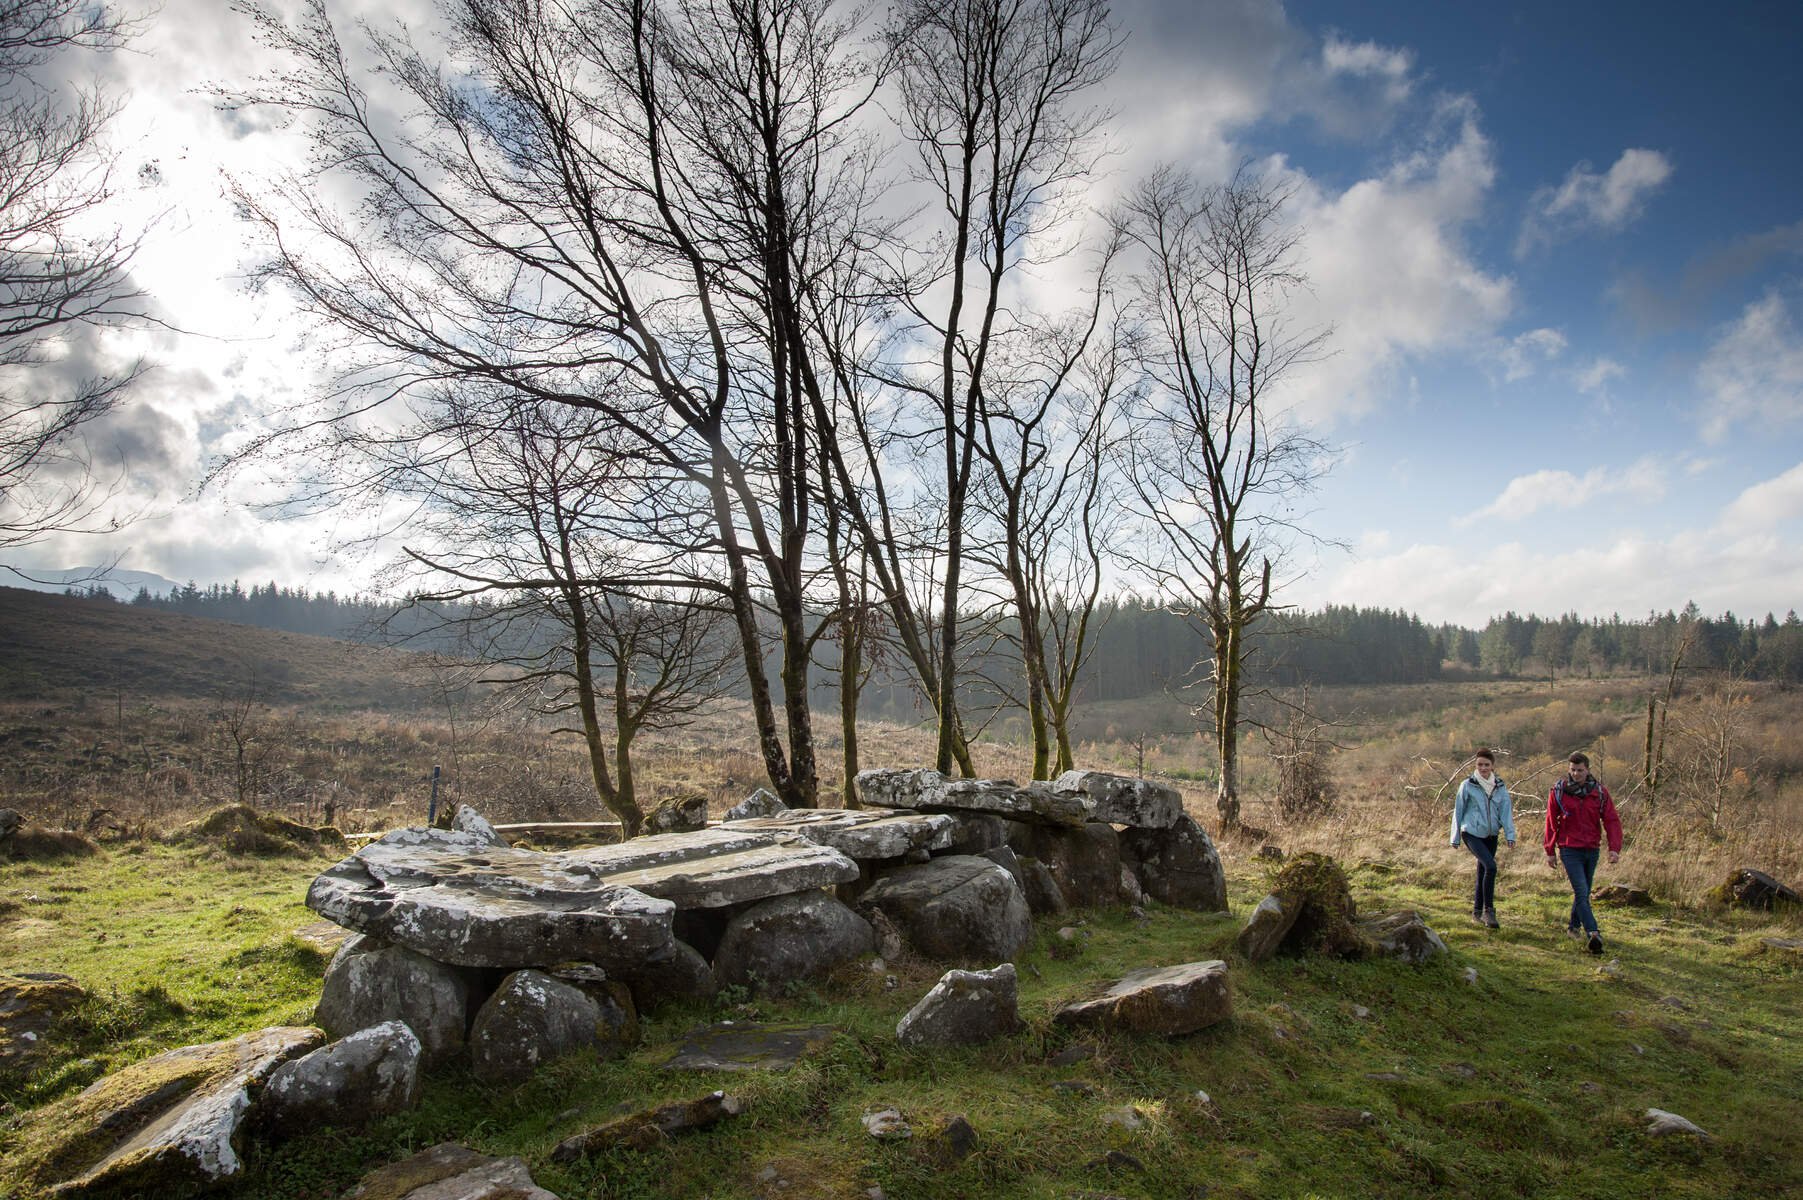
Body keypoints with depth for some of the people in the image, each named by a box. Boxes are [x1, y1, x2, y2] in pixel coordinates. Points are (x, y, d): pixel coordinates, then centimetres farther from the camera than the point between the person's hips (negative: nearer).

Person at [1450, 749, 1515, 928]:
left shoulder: (1500, 787, 4)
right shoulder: (1467, 786, -5)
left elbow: (1506, 811, 2)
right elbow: (1458, 812, 1)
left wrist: (1510, 835, -9)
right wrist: (1455, 838, 4)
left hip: (1491, 835, 4)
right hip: (1472, 833, -4)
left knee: (1483, 872, 11)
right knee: (1490, 866, -21)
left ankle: (1477, 912, 24)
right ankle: (1488, 910, -13)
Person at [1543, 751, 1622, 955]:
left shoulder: (1599, 792, 1)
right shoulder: (1558, 791, -4)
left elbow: (1612, 820, -1)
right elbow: (1551, 822, 2)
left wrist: (1614, 848, -13)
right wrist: (1550, 851, 3)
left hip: (1592, 850, 3)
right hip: (1570, 849, -3)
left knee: (1584, 892, 15)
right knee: (1581, 892, -13)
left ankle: (1574, 925, 32)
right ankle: (1593, 934, -20)